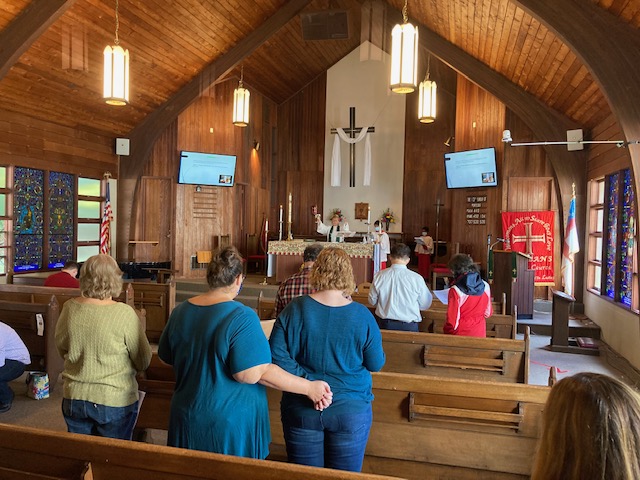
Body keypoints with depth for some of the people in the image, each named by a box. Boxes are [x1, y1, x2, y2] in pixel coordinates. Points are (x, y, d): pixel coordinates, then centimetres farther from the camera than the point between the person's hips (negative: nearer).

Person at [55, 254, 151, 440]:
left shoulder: (69, 308, -9)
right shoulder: (124, 314, -21)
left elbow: (61, 348, 8)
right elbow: (143, 363, -12)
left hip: (73, 399, 4)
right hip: (114, 401, -4)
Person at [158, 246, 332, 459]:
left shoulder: (180, 311, -2)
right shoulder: (241, 317, -22)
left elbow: (165, 356, 12)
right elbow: (252, 373, -27)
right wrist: (309, 388, -20)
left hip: (188, 419, 5)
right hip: (230, 424, -5)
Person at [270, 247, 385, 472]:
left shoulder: (294, 309, -11)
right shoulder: (362, 316, -13)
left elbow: (275, 355, -13)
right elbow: (376, 364, -3)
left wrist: (307, 380, -11)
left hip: (301, 411, 1)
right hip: (350, 411, 0)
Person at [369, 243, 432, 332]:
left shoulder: (379, 276, -9)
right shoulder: (416, 278, -15)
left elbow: (372, 301, 3)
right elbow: (425, 305, -3)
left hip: (384, 325, 2)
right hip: (408, 326, -2)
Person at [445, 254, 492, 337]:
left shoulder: (455, 291, -20)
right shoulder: (485, 286, -5)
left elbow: (452, 320, -17)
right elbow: (488, 313, 8)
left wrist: (446, 330, 2)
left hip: (460, 334, -5)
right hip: (480, 334, 5)